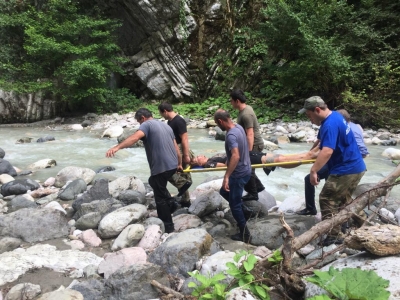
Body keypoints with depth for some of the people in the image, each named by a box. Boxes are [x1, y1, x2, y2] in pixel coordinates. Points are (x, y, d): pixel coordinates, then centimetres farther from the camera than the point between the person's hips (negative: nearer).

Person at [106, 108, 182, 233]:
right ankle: (171, 203, 26)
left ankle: (168, 227, 13)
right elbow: (176, 147, 22)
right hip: (172, 165, 8)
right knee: (154, 182, 32)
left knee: (160, 197, 5)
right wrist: (179, 164, 32)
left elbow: (135, 137, -26)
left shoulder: (147, 125, -4)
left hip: (161, 167, -8)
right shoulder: (165, 125, 19)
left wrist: (117, 147, -37)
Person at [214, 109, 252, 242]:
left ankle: (244, 234, 15)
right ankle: (243, 216, 35)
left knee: (234, 205, 4)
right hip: (244, 170, 10)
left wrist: (226, 176, -39)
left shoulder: (231, 135, -27)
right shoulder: (238, 127, 3)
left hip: (239, 174, -10)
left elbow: (236, 156, -40)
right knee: (224, 192, 25)